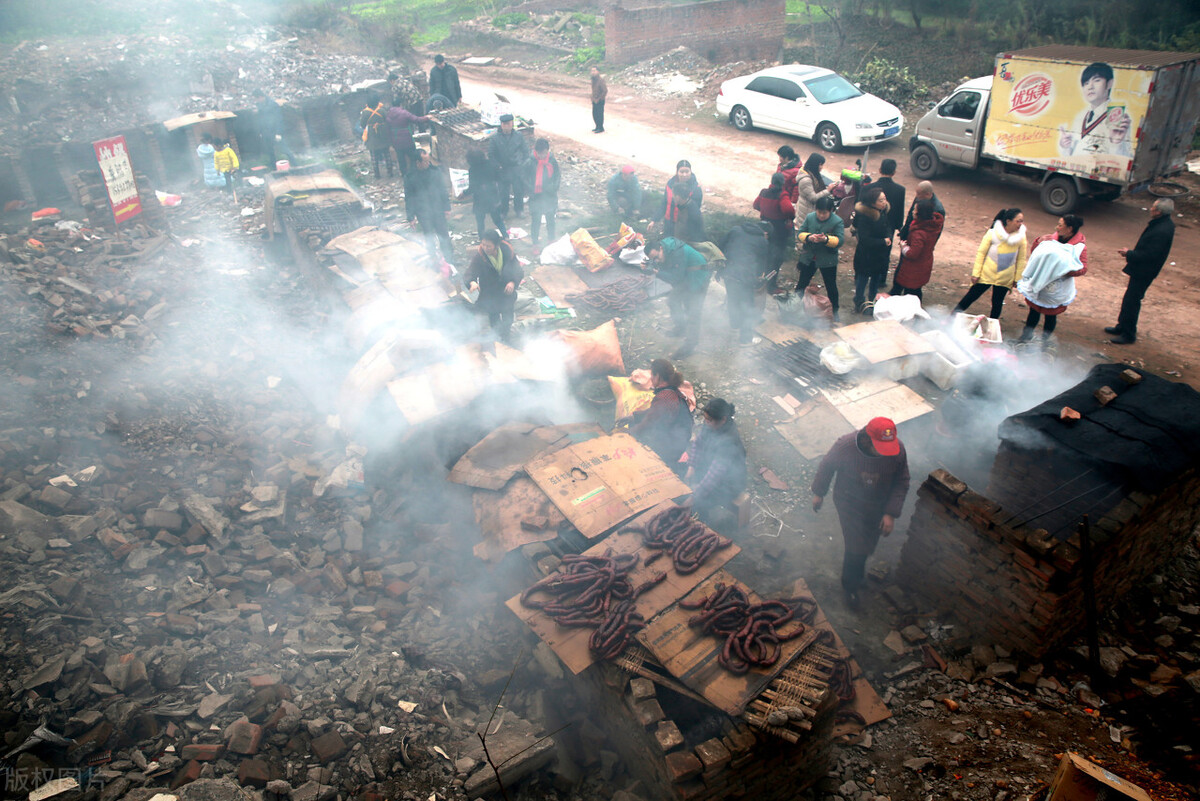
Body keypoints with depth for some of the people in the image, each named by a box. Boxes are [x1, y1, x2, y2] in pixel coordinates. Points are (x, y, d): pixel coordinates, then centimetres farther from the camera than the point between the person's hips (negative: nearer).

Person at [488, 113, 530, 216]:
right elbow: (490, 154, -4)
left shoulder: (519, 136, -7)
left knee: (519, 190, 13)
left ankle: (519, 208, 37)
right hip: (502, 169, -1)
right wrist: (497, 166, -12)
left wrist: (524, 164, -3)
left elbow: (526, 150, 4)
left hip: (517, 168, 1)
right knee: (503, 192, 11)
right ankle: (503, 211, 31)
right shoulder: (494, 138, -11)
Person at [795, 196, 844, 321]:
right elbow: (799, 233, -2)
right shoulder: (810, 217, -3)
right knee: (802, 283, 14)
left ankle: (835, 312, 24)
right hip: (808, 258, 2)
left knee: (831, 287, 9)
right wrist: (808, 237, -24)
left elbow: (839, 240, -18)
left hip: (828, 260, -2)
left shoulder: (837, 221, -12)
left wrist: (826, 239, -35)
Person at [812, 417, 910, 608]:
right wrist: (819, 493, 1)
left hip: (878, 507, 3)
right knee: (857, 549, 0)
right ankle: (851, 586, 29)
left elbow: (902, 483, -12)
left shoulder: (898, 450, -28)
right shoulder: (845, 446, -33)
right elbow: (827, 467, -12)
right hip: (849, 504, -3)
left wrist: (891, 513, -17)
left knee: (868, 546, 23)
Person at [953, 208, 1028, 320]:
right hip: (987, 274, -2)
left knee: (997, 303, 10)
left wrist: (1018, 278, 4)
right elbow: (981, 253, -7)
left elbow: (1022, 259, 2)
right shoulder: (993, 233, -12)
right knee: (971, 296, 3)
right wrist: (975, 273, -9)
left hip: (1005, 279, 2)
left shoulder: (1021, 237, -6)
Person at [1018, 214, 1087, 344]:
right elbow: (1033, 252, 7)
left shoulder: (1079, 246, -13)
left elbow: (1083, 269, -18)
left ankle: (1044, 340, 30)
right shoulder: (1053, 237, -2)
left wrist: (1065, 270, -34)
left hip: (1057, 288, -3)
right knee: (1034, 310, 14)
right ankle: (1026, 336, 30)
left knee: (1051, 314, 11)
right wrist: (1039, 242, -13)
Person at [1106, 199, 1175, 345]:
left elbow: (1149, 255, -27)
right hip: (1142, 269, 10)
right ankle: (1122, 326, 34)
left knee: (1131, 301, -1)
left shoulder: (1162, 231, -28)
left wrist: (1129, 254, -15)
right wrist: (1131, 253, 8)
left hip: (1143, 272, -10)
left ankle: (1128, 334, 10)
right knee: (1129, 299, 20)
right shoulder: (1164, 223, 4)